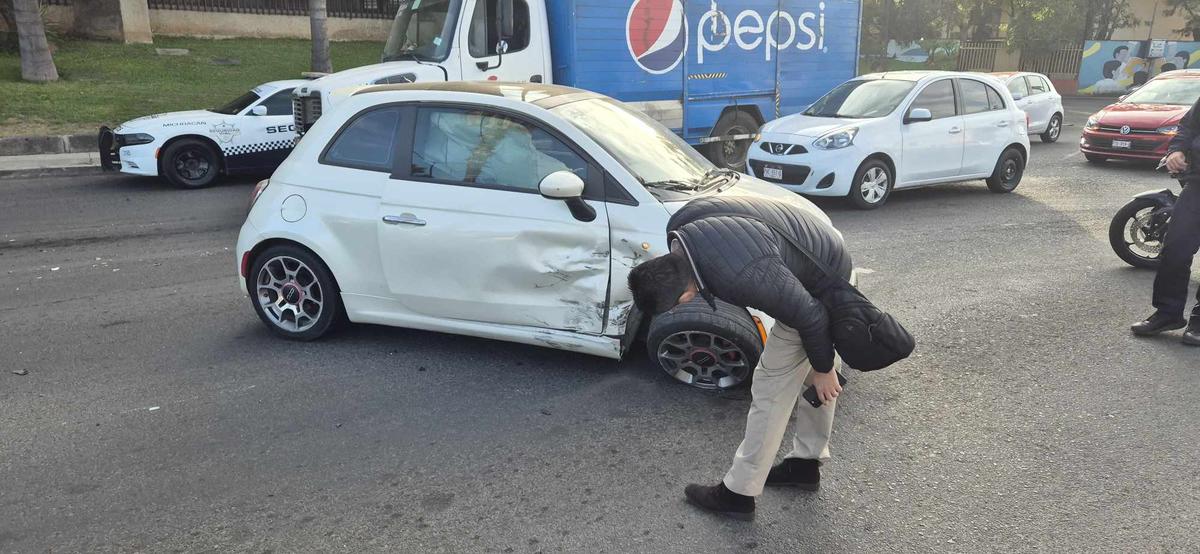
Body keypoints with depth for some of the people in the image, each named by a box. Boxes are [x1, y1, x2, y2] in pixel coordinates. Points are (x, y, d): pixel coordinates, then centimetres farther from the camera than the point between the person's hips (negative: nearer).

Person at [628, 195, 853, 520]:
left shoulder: (744, 279, -42)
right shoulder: (679, 226, -18)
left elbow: (809, 317, -29)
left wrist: (823, 369, -10)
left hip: (823, 285, -9)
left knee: (771, 386, -3)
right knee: (810, 371, 20)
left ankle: (738, 493, 8)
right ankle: (807, 463, 37)